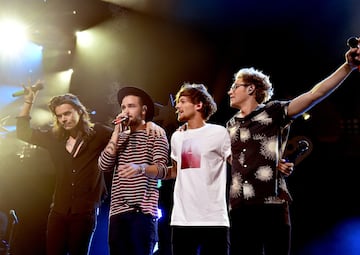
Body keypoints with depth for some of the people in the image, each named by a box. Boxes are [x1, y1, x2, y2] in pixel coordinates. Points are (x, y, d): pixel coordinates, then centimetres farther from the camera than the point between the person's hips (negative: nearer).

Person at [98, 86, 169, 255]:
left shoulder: (155, 135, 4)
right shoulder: (120, 137, 20)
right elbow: (104, 165, 5)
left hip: (143, 211, -5)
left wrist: (140, 168, -33)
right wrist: (117, 132, 3)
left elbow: (161, 169, -11)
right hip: (117, 211, 5)